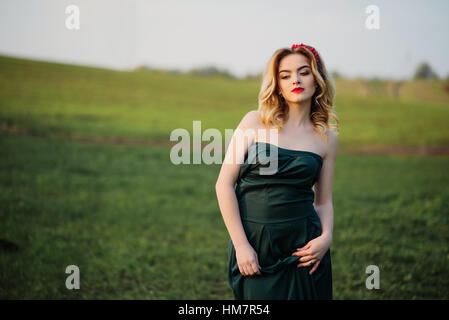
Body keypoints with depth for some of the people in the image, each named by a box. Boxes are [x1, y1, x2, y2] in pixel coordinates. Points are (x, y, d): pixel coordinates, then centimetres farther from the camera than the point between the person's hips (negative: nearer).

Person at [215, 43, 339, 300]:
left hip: (303, 246, 2)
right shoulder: (255, 122, -1)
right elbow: (224, 184, -4)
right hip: (253, 244, -1)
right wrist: (240, 245, -10)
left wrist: (326, 237, -10)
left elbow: (323, 201, 10)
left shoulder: (327, 138, 6)